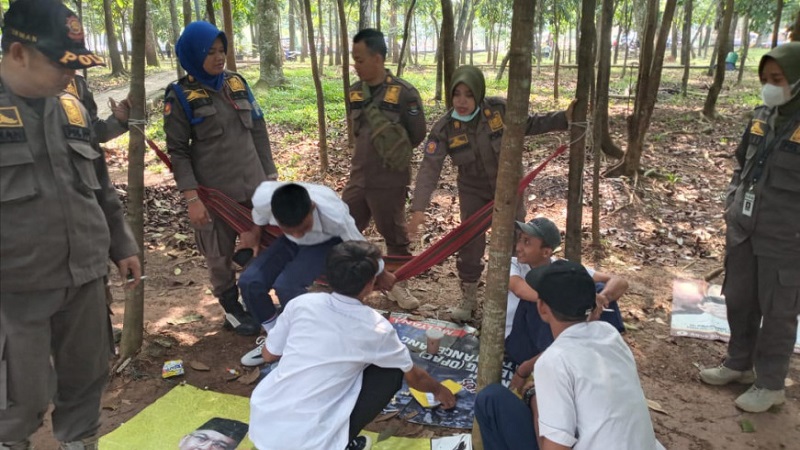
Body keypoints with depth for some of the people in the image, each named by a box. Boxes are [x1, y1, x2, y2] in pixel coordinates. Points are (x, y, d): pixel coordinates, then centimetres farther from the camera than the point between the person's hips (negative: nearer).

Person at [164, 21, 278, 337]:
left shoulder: (237, 83, 8)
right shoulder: (180, 95, -5)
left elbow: (258, 132, 12)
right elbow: (177, 151, -7)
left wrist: (270, 176, 9)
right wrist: (191, 197, -14)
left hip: (253, 184, 4)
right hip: (214, 192, -4)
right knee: (220, 255, 8)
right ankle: (232, 309, 29)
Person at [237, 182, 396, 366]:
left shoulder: (333, 214, -42)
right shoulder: (263, 198, -35)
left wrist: (380, 275, -6)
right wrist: (255, 232, 10)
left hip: (327, 241, -4)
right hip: (289, 242, 4)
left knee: (286, 285, -27)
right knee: (250, 282, -12)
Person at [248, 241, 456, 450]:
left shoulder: (301, 303, 0)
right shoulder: (375, 328, -7)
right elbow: (413, 376, 11)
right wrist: (438, 390, 32)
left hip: (260, 427, 5)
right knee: (390, 372, 6)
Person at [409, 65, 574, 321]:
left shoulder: (499, 109, -20)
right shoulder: (444, 128, -20)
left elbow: (530, 125, -3)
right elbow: (430, 168, -26)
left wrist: (565, 118, -16)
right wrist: (419, 208, -36)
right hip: (473, 192, 0)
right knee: (469, 245, 2)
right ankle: (468, 300, 24)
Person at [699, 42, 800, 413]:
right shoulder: (761, 117, 4)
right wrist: (733, 203, 11)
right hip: (743, 230, 6)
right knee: (739, 300, 18)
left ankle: (770, 384, 23)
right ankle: (739, 363, 37)